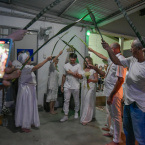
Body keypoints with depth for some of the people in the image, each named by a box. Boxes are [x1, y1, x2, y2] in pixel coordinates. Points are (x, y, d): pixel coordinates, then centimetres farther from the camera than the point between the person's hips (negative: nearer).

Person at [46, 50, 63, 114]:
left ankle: (53, 109, 20)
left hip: (56, 84, 8)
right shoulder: (51, 66, -9)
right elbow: (52, 61, -32)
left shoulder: (56, 67, 15)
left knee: (54, 97, 11)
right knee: (51, 97, -2)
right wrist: (59, 54, -36)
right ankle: (51, 110, 7)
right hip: (52, 84, -8)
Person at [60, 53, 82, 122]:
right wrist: (62, 86, 10)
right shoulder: (66, 65, 7)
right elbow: (64, 76, 11)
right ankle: (66, 115, 5)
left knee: (76, 101, 12)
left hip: (75, 86, -1)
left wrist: (72, 73, -13)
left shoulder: (78, 66, -1)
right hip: (67, 86, 2)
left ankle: (76, 113, 32)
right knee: (66, 100, -1)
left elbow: (81, 76, -7)